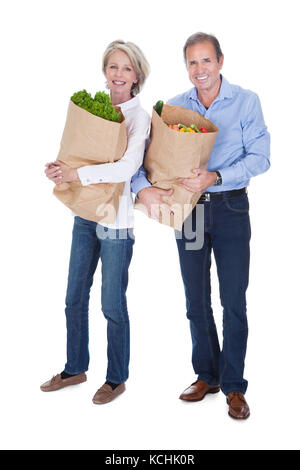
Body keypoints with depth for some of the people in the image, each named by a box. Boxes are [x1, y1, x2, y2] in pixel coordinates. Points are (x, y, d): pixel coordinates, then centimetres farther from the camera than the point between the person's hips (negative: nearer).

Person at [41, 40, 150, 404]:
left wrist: (75, 175, -25)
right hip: (85, 214, 6)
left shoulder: (139, 117, -8)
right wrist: (58, 168, -8)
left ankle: (116, 379, 26)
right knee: (75, 298, 15)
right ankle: (75, 368, 35)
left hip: (116, 220, -6)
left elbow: (127, 168, -23)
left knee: (112, 305, 5)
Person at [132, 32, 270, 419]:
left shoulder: (246, 101, -2)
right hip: (187, 208, 3)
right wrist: (142, 187, -19)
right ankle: (206, 375, 28)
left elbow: (259, 157, -9)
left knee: (233, 301, 1)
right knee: (196, 301, 11)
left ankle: (233, 385, 16)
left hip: (230, 208, -3)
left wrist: (215, 177, -23)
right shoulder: (173, 107, 6)